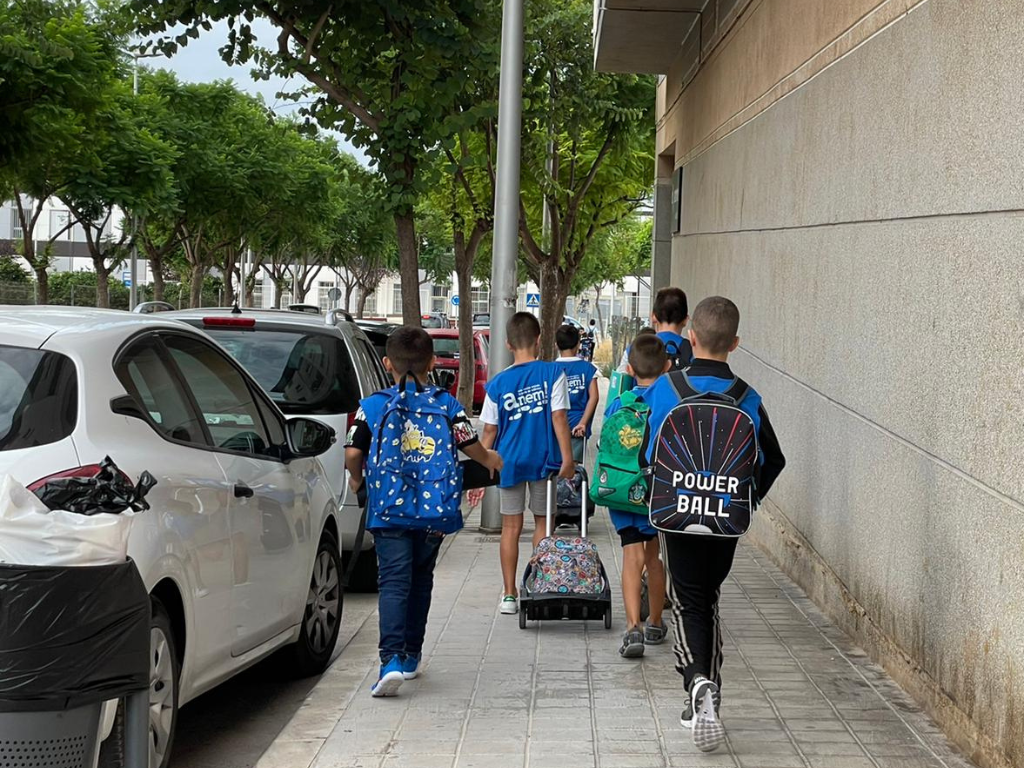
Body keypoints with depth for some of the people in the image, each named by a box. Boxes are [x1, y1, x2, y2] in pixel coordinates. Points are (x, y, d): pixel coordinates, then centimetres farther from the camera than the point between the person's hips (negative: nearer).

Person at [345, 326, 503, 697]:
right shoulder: (447, 404, 2)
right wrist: (490, 460, 27)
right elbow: (472, 447, 3)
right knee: (420, 579, 19)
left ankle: (392, 658, -24)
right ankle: (411, 655, 27)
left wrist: (357, 480, 19)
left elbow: (353, 453, -3)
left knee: (393, 582, -6)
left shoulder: (373, 405, -1)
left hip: (388, 509, -2)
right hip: (435, 512, 2)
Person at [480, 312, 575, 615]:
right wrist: (567, 458, -7)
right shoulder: (553, 373, -7)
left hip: (508, 462, 1)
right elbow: (559, 418, -11)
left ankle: (509, 595, 8)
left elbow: (489, 431, 1)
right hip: (543, 461, -1)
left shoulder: (497, 383, -1)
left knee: (511, 527, 7)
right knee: (542, 523, 12)